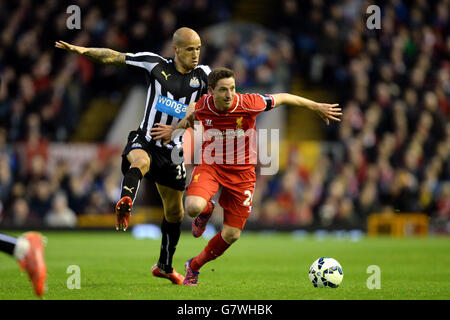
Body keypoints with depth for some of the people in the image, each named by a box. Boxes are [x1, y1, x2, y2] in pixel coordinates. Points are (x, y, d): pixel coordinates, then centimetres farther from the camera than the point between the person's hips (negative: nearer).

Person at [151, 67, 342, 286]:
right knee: (193, 207, -30)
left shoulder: (248, 104, -19)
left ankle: (195, 266, 27)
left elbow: (282, 98, -3)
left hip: (241, 172, 0)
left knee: (231, 234, 1)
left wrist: (317, 107, 4)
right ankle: (206, 211, 10)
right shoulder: (202, 106, -12)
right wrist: (175, 129, 9)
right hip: (210, 166, 0)